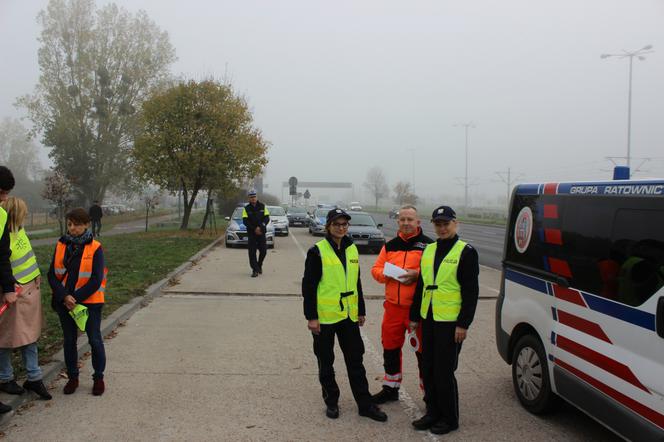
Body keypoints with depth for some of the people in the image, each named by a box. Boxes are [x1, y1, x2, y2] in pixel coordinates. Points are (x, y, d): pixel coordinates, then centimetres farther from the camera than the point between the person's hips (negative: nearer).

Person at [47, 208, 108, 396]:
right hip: (64, 302, 4)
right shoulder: (61, 246, 1)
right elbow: (52, 275, 0)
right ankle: (72, 377, 28)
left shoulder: (95, 248, -10)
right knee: (69, 340, 13)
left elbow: (96, 280, -13)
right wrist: (64, 297, -14)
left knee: (95, 340, 4)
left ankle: (98, 377, 20)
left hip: (89, 302, -3)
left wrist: (76, 298, -16)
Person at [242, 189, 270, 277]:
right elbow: (245, 221, -6)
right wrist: (254, 229, -15)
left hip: (261, 232, 1)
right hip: (251, 233, -1)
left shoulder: (262, 206, 5)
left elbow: (267, 218, 0)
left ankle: (259, 266, 25)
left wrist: (260, 227, -16)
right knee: (252, 252, -6)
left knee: (263, 250, 1)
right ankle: (255, 270, -1)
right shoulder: (246, 208, 2)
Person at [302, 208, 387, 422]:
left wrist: (361, 311, 16)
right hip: (324, 316, -5)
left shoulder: (352, 249, 8)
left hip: (348, 315, 5)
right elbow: (308, 286, -10)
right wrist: (311, 317, -13)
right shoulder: (317, 251, -10)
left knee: (355, 360, 9)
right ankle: (331, 402, 25)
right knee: (326, 362, 10)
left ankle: (365, 404, 18)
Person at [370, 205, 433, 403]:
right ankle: (391, 388, 31)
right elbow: (376, 269, 11)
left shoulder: (428, 245, -3)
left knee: (423, 350, 2)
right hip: (393, 305, 5)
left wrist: (417, 274, -20)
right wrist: (388, 274, -9)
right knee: (390, 348, 15)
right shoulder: (390, 245, 11)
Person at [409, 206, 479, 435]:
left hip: (450, 322, -6)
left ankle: (449, 418, 15)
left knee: (444, 371, -1)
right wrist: (414, 316, 15)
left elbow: (471, 292, -10)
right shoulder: (428, 250, 12)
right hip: (428, 319, 7)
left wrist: (463, 324, -15)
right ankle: (433, 412, 28)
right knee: (428, 369, 13)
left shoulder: (466, 252, -7)